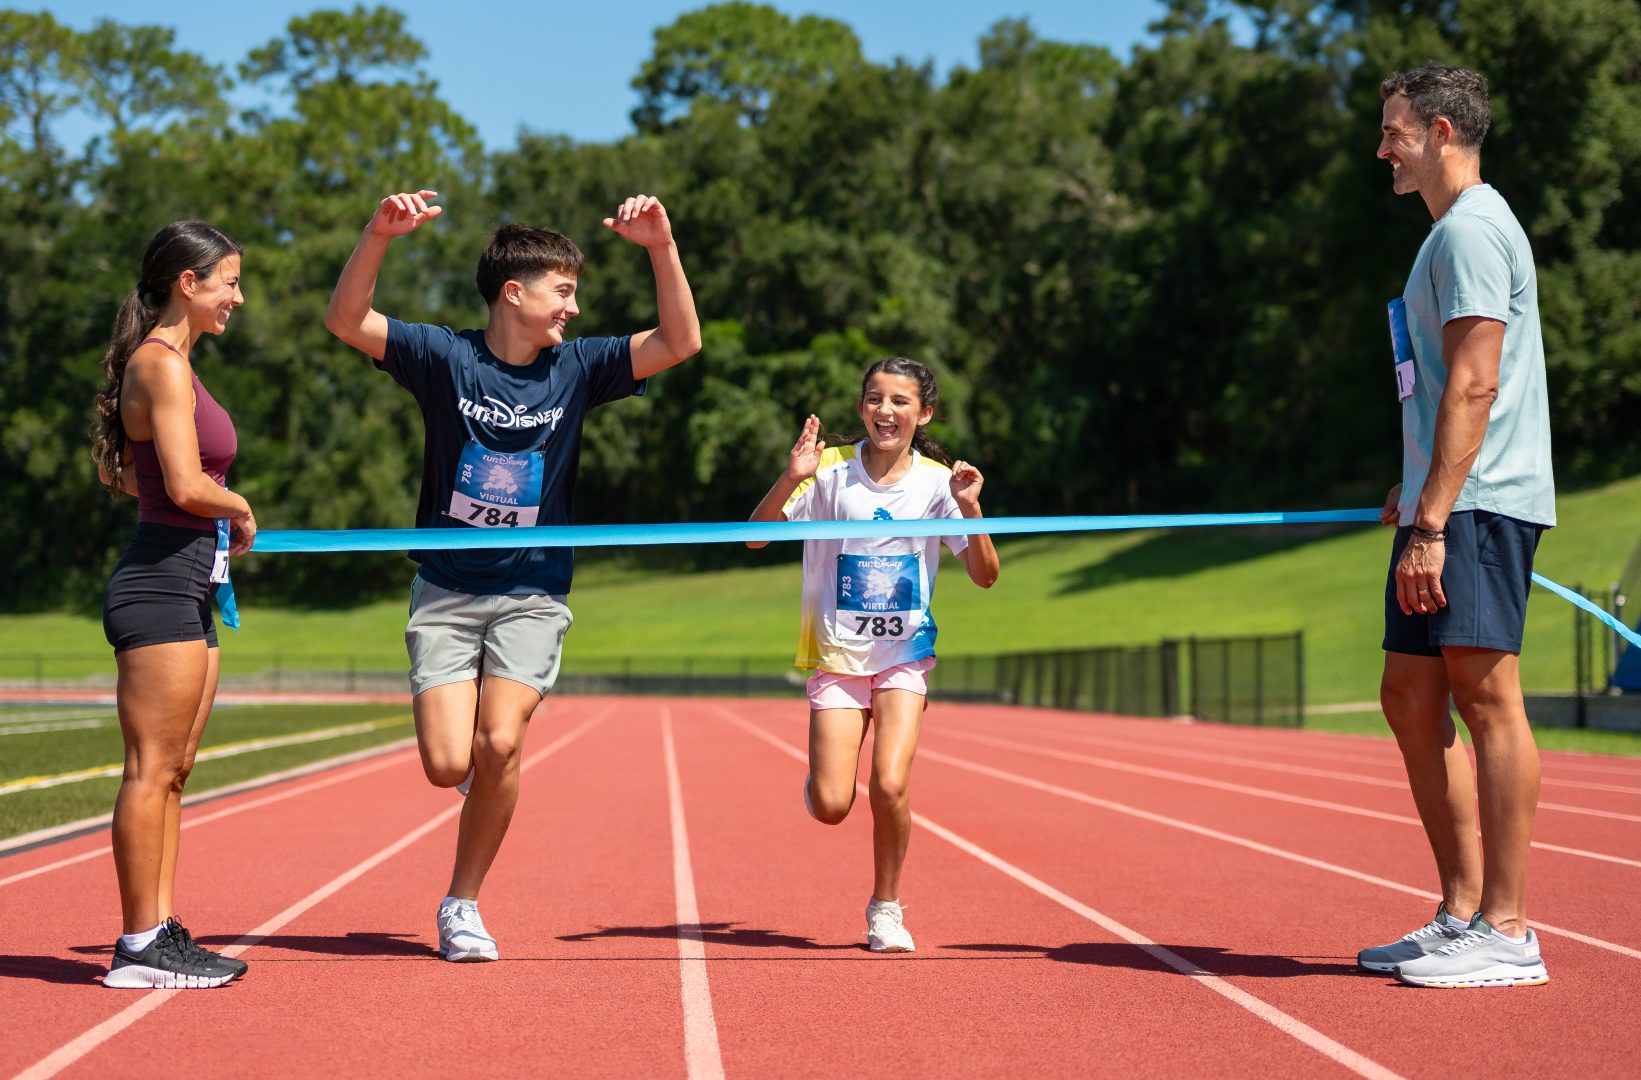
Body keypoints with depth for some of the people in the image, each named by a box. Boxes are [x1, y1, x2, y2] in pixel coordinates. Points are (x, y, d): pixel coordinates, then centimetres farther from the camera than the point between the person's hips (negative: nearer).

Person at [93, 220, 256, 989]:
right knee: (150, 770, -6)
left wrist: (210, 509, 18)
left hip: (184, 587, 10)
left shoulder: (166, 362, 17)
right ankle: (139, 947, -2)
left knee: (172, 772, 11)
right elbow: (187, 487, -21)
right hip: (161, 581, -10)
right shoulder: (163, 364, -13)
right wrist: (241, 509, -2)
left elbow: (116, 470, 27)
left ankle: (161, 931, 16)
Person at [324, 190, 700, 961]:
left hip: (532, 594, 1)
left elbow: (681, 342, -5)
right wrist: (380, 235, -28)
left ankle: (462, 903, 0)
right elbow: (345, 321, -13)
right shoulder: (446, 356, -5)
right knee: (448, 765, -11)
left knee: (499, 746, -18)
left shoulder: (575, 368, 1)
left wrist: (662, 248, -18)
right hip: (446, 589, -1)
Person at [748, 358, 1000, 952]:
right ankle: (818, 775, 30)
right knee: (831, 807, -8)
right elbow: (755, 536, -11)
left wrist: (970, 508, -20)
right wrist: (792, 478, -26)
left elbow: (984, 575, -4)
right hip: (837, 655, 0)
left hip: (904, 656, 0)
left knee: (890, 787, -17)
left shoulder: (937, 481, -3)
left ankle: (885, 908, 6)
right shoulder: (830, 469, -6)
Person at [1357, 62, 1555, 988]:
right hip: (1448, 506, 10)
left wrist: (1433, 521, -21)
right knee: (1411, 700, 9)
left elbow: (1474, 387, -18)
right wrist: (1416, 492, 22)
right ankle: (1463, 914, 14)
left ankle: (1507, 931, -5)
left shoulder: (1471, 229, -10)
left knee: (1486, 695, -9)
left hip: (1480, 505, -10)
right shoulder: (1453, 231, 21)